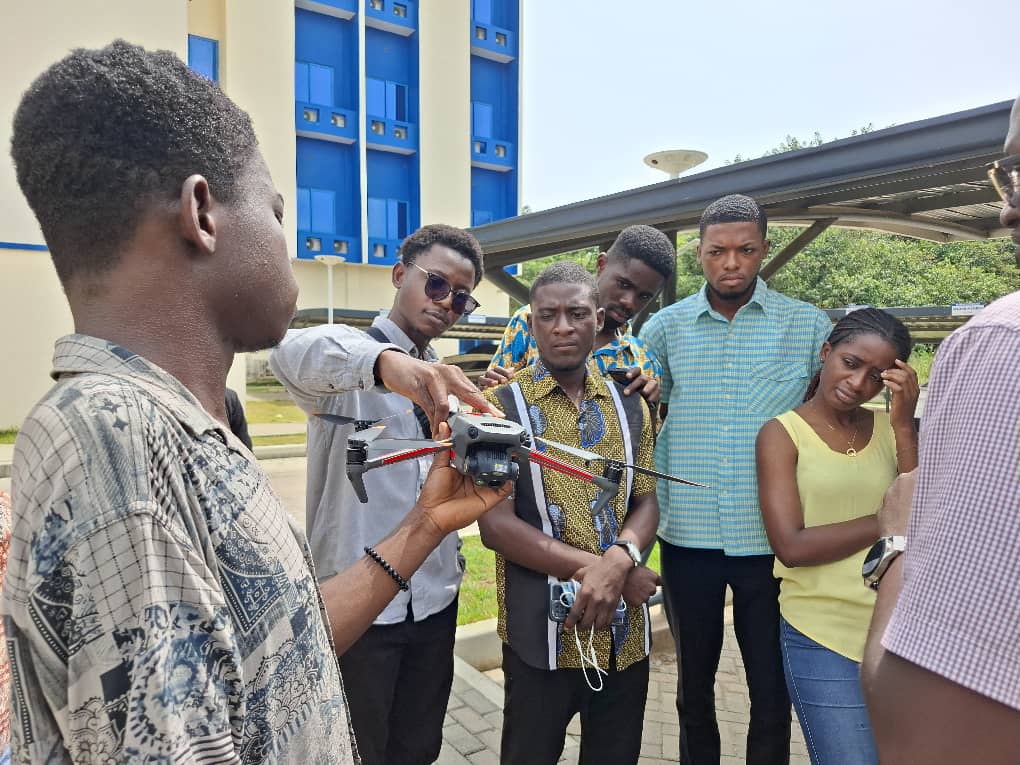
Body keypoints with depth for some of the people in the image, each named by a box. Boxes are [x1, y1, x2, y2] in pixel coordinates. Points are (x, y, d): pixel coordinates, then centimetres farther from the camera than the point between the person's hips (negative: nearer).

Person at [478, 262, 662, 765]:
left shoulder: (630, 405, 5)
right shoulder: (502, 406, -9)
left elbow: (646, 503, 3)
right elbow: (495, 525, -13)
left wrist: (619, 561, -17)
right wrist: (593, 570, -18)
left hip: (626, 631, 4)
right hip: (542, 632, -3)